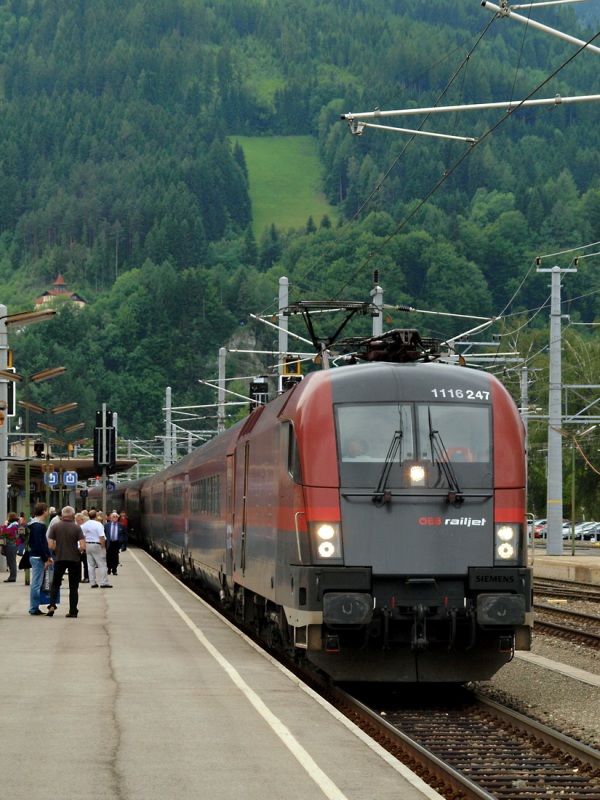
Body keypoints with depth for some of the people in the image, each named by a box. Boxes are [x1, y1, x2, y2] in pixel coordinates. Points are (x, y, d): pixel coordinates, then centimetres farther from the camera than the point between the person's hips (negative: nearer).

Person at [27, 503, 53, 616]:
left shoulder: (39, 525, 16)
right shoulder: (38, 526, -16)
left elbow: (44, 542, 20)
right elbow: (39, 544, -20)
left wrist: (49, 556, 16)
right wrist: (45, 559, -17)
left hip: (35, 557, 10)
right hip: (37, 557, -10)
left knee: (36, 584, 13)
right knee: (36, 584, -6)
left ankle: (34, 608, 17)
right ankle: (34, 609, -3)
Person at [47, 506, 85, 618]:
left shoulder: (55, 527, -3)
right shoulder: (77, 528, -7)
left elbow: (50, 545, -7)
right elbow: (83, 547, -13)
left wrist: (58, 550, 11)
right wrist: (77, 551, 7)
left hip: (59, 559, 1)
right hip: (74, 559, -1)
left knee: (55, 583, 15)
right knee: (73, 586, 8)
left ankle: (52, 606, -3)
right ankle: (73, 611, 7)